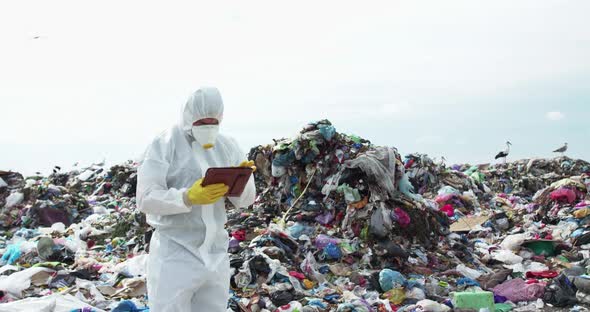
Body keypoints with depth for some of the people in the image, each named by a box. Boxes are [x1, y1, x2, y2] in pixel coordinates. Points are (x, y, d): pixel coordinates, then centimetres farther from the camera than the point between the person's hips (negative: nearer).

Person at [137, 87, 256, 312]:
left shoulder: (227, 147, 7)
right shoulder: (164, 145, -8)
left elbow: (245, 200, 6)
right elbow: (146, 199, -16)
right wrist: (188, 198, -30)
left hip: (216, 254, 5)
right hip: (175, 254, -5)